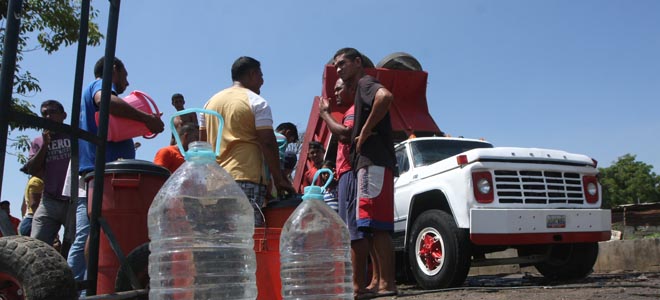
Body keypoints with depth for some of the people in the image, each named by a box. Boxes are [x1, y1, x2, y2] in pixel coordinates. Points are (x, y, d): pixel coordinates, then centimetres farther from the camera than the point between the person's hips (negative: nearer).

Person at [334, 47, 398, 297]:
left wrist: (365, 131, -20)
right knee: (373, 227, 10)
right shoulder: (360, 92, 27)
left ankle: (386, 283, -14)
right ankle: (383, 282, 13)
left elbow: (385, 96, -28)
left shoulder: (365, 83, -2)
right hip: (369, 164, 11)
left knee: (376, 226, -14)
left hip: (374, 163, -11)